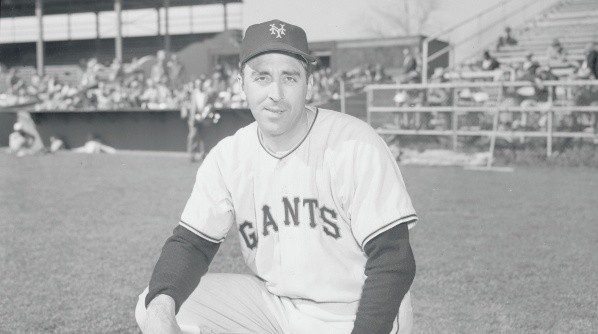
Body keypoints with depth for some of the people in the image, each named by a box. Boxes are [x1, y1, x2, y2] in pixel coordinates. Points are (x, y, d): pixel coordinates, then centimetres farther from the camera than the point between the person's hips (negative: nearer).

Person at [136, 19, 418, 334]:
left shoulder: (356, 145, -19)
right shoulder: (227, 157, -3)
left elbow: (392, 260, -18)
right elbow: (192, 241, -1)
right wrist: (161, 304, -22)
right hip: (271, 304, 5)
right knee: (152, 307, -7)